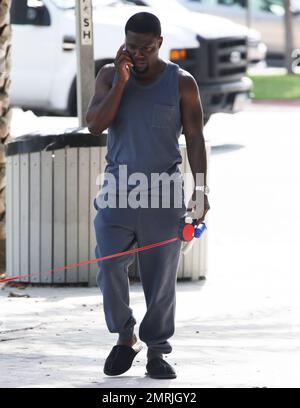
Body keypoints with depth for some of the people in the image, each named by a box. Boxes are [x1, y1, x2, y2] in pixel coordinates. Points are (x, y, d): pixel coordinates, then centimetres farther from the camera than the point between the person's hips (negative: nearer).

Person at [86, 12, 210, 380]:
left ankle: (156, 351, 9)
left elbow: (195, 138, 0)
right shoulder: (109, 76, 5)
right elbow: (95, 125, -6)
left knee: (161, 276, 1)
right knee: (109, 266, -9)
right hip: (118, 189, 1)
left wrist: (201, 189, -8)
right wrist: (121, 82, -14)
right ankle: (126, 338, 9)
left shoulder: (181, 83, 0)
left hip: (164, 193, -1)